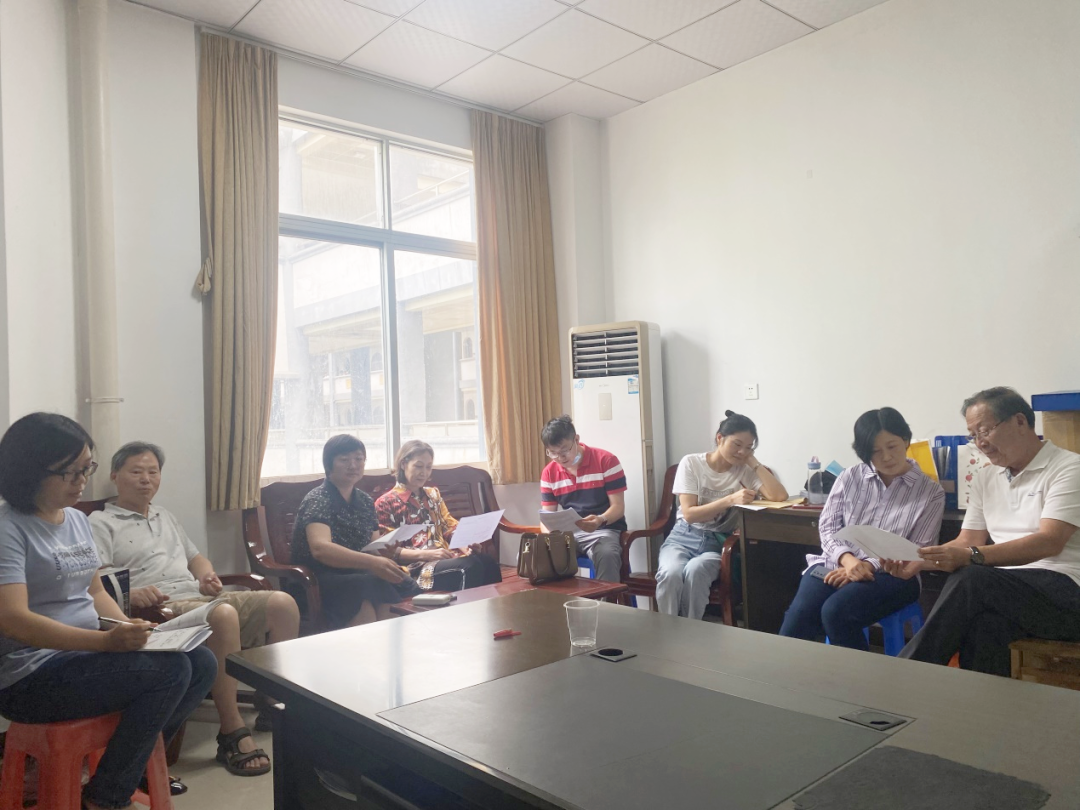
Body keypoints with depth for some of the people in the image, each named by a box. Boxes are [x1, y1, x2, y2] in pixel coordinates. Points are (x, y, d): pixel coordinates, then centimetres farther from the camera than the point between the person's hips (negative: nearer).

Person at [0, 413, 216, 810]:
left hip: (86, 654, 8)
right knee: (170, 669, -24)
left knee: (202, 663, -4)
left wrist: (130, 629, -2)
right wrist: (106, 640, -33)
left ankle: (137, 760, 15)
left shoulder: (77, 519, 11)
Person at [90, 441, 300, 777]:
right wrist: (129, 593, -29)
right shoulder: (101, 523, 5)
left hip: (201, 597, 8)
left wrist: (207, 576, 10)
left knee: (283, 602, -12)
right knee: (224, 615, -38)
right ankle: (232, 733, -28)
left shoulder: (165, 516, 29)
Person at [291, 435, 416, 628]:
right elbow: (319, 548, -30)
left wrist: (384, 553, -13)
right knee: (376, 587, -36)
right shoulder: (317, 501, -11)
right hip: (317, 583, -6)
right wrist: (372, 563, -41)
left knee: (406, 586, -27)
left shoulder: (366, 501, 11)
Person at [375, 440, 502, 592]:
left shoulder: (433, 494, 24)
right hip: (415, 565, -5)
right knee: (470, 566, -37)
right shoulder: (386, 503, 5)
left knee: (489, 563, -30)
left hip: (446, 556, 6)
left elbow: (450, 527, 18)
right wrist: (426, 554, -16)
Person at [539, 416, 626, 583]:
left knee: (607, 555, -37)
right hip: (568, 532, 4)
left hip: (604, 530, -4)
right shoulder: (549, 473, 5)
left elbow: (618, 507, -9)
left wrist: (601, 520, -30)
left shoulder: (606, 461, -9)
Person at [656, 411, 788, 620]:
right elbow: (689, 514, -11)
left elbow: (779, 496, -16)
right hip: (684, 537, 0)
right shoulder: (691, 463, -3)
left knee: (695, 571, -36)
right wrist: (731, 500, -22)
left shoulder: (746, 471, 1)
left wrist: (753, 461, -10)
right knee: (670, 573, -35)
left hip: (718, 542, 0)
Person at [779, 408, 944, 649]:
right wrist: (848, 559, -14)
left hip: (890, 574, -2)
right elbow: (828, 526, 7)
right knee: (799, 614, -28)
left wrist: (867, 566, -15)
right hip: (837, 564, 2)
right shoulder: (850, 477, 10)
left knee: (835, 612, -31)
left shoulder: (930, 491, 3)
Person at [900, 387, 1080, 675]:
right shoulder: (985, 479, 18)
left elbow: (1050, 542, -16)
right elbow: (967, 542, 12)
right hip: (1000, 589, 5)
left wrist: (972, 557, -29)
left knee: (971, 580, -32)